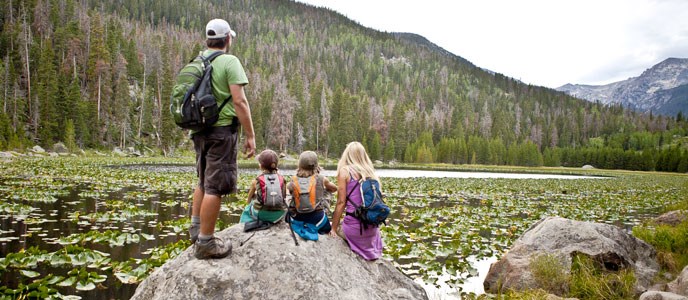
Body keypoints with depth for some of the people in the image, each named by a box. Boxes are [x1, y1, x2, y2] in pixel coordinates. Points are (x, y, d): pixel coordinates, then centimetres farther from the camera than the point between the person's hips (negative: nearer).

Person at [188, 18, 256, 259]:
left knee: (203, 182, 22)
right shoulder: (229, 61, -9)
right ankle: (205, 243, 1)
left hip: (200, 130, 8)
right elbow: (239, 101, -17)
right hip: (222, 129, -8)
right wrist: (250, 136, -14)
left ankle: (196, 228, 27)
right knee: (215, 186, -4)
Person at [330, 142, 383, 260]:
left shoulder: (345, 171, -4)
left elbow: (341, 202, -8)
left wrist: (334, 229, 0)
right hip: (373, 228, 6)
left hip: (354, 226, -6)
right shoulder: (371, 172, 8)